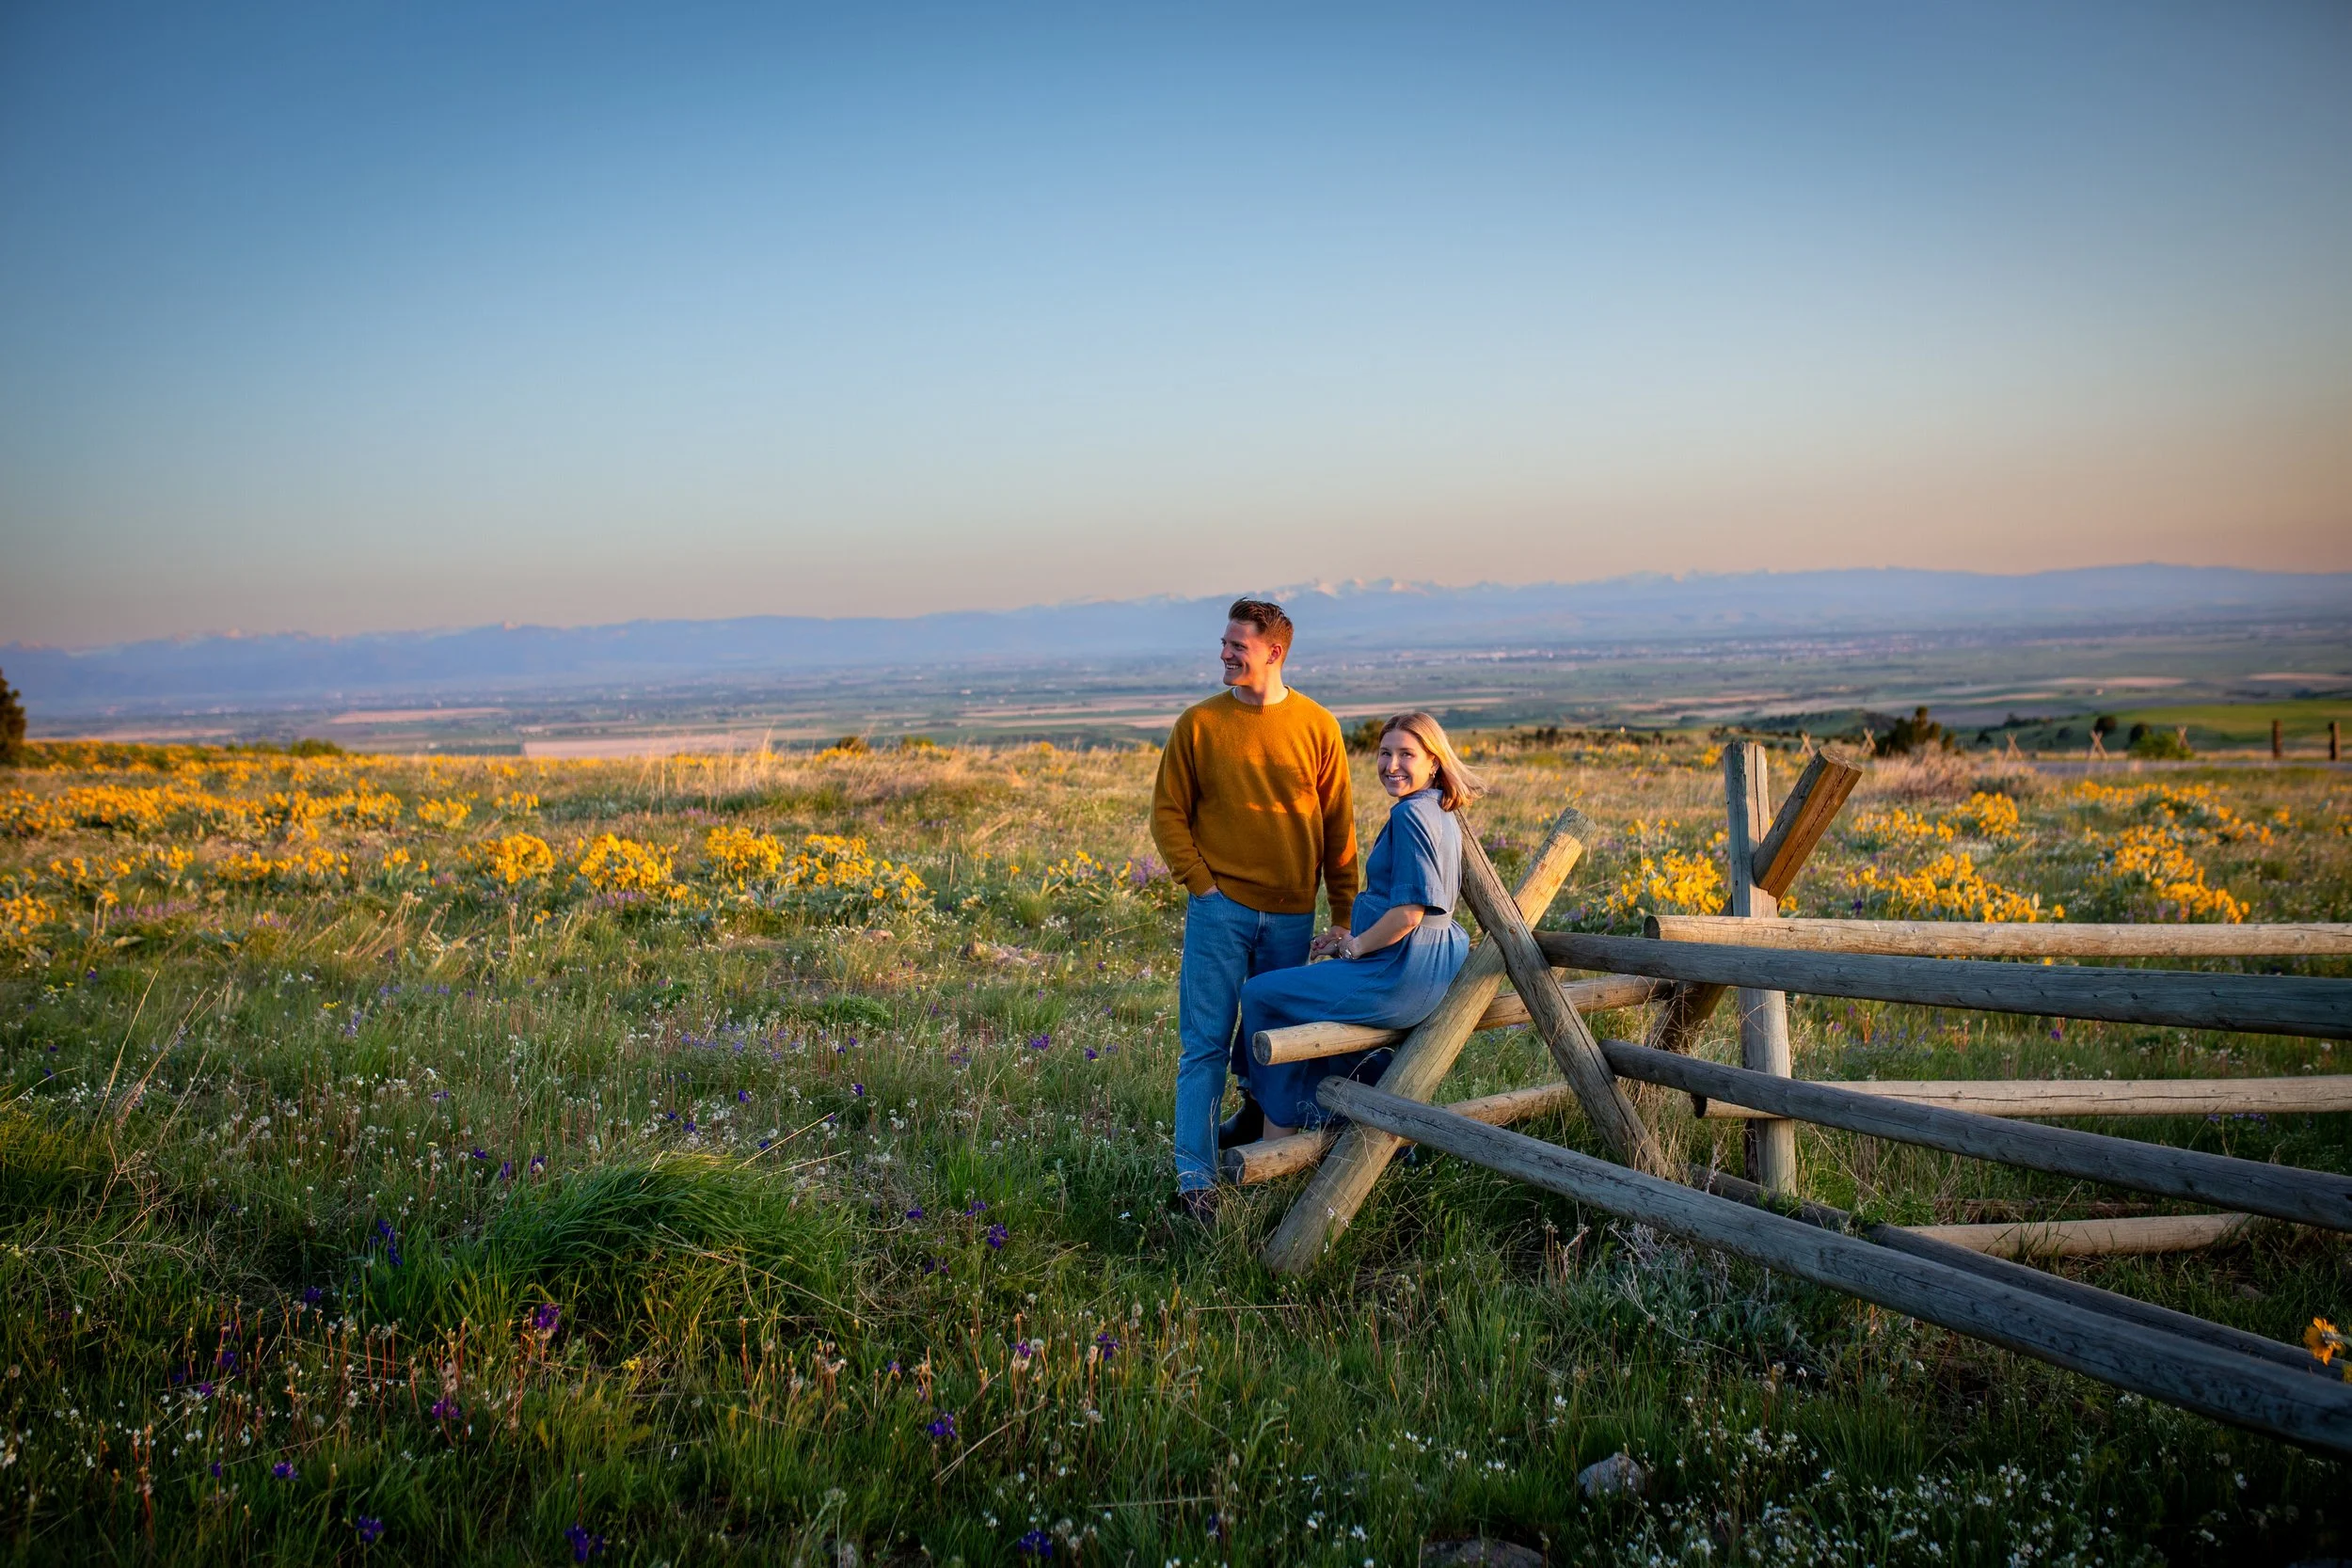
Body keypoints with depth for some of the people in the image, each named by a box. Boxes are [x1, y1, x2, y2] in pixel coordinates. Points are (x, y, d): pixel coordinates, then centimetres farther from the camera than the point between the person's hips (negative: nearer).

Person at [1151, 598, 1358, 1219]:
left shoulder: (1317, 726, 2)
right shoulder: (1198, 724, -1)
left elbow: (1339, 825, 6)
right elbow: (1168, 814, 4)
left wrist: (1344, 915, 4)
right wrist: (1201, 883, -7)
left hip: (1292, 917, 2)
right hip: (1220, 910, -2)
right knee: (1207, 1042, -3)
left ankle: (1253, 1126, 30)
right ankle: (1195, 1174, -1)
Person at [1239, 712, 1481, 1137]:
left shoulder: (1411, 814, -18)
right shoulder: (1441, 813, 13)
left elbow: (1409, 910, -24)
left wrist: (1355, 946, -9)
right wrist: (1352, 935, 13)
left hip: (1401, 975, -11)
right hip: (1432, 968, 11)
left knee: (1260, 994, 1)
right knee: (1291, 988, 28)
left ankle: (1281, 1128, 11)